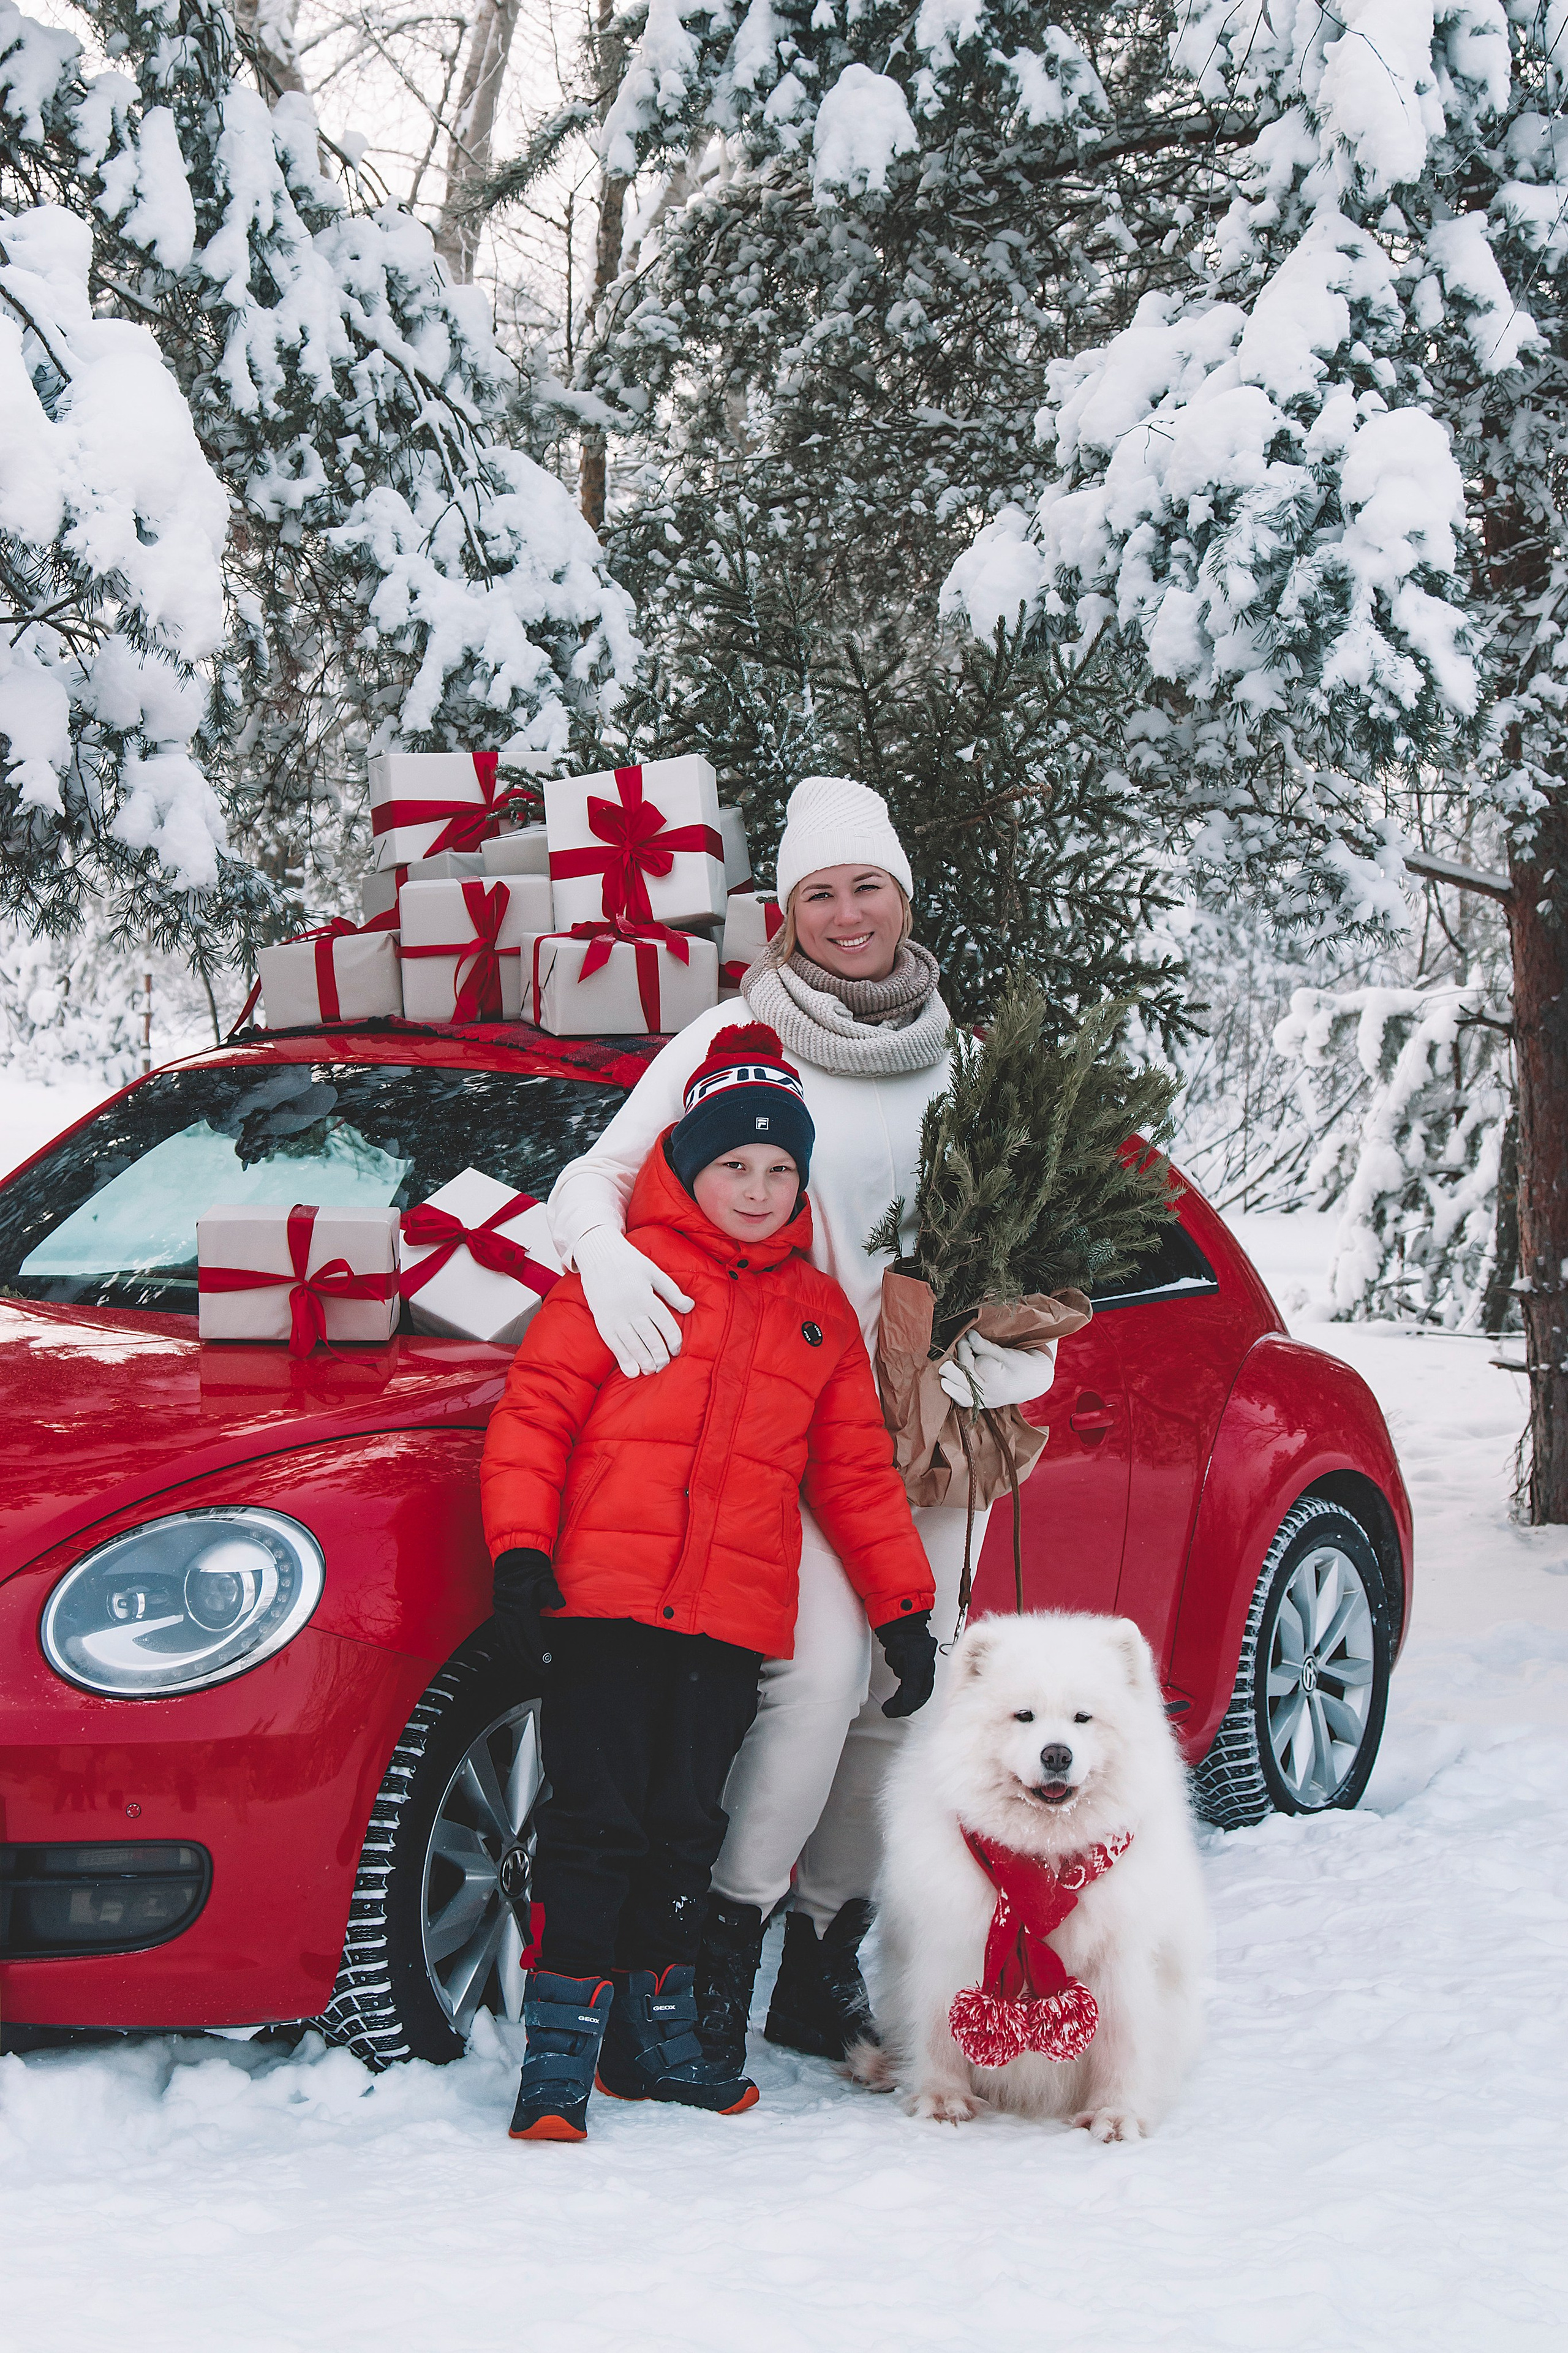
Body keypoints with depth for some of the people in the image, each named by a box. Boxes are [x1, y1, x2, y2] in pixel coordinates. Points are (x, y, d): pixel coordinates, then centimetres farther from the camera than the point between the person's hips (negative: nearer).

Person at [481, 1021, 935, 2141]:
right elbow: (536, 1408, 0)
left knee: (686, 1833, 9)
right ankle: (561, 2051, -2)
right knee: (598, 1824, -6)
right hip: (605, 1597, -4)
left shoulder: (822, 1314, 17)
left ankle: (653, 2033, 20)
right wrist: (521, 1549, -10)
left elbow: (858, 1472, 21)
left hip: (734, 1621, 4)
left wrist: (904, 1607, 17)